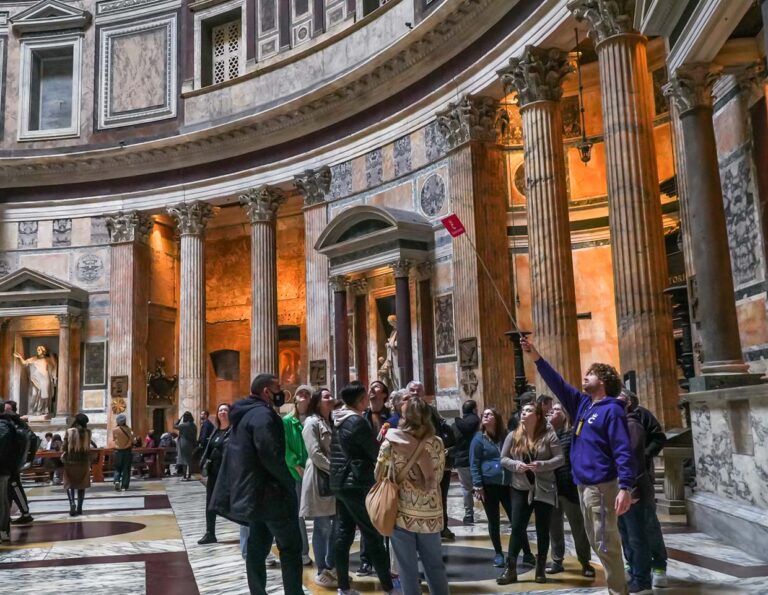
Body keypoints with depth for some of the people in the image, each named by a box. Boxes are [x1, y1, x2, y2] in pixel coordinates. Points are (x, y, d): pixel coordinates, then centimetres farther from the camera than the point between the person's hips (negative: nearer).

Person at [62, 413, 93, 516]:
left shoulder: (69, 431, -6)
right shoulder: (87, 432, -1)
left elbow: (64, 446, -4)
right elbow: (88, 447, 5)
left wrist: (63, 456, 9)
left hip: (70, 460, -2)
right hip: (84, 461, 2)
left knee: (69, 483, 8)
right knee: (82, 484, 9)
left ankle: (72, 502, -14)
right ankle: (79, 508, 10)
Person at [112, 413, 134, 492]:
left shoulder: (115, 430, -7)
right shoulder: (128, 429, -10)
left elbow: (113, 439, 7)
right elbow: (131, 440, -6)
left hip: (118, 451, 1)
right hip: (127, 451, -1)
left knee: (117, 468, 13)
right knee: (126, 469, 6)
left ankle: (116, 480, -12)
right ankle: (124, 486, 4)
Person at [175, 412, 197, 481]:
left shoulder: (184, 425, -15)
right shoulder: (193, 426, 6)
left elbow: (175, 426, -2)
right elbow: (195, 437, 9)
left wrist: (180, 419, 1)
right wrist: (193, 446, 15)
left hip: (184, 445, -6)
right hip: (191, 445, 6)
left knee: (184, 460, -2)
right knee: (189, 460, 11)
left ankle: (185, 476, -2)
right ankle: (189, 475, 14)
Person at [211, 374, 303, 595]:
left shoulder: (244, 414, 15)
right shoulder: (263, 414, -16)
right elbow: (271, 456, -24)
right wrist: (290, 483, -12)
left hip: (251, 492, 10)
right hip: (268, 493, -10)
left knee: (257, 546, 12)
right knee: (290, 546, -3)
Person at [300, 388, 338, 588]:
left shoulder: (331, 423, 17)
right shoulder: (312, 423, -7)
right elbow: (315, 454, -17)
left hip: (334, 479, 8)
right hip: (320, 478, -8)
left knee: (335, 526, 10)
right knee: (322, 527, -2)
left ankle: (332, 567, 20)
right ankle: (321, 572, 7)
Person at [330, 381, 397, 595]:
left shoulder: (338, 420, 9)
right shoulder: (357, 421, -17)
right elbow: (376, 453, -13)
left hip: (340, 483, 8)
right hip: (357, 484, -8)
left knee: (344, 533, 11)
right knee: (373, 535, -3)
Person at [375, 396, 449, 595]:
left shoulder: (391, 442, -10)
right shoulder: (436, 444, -6)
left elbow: (379, 475, -1)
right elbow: (438, 477, 3)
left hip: (402, 513, -1)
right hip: (430, 514, 2)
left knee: (408, 569, 9)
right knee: (435, 566, 16)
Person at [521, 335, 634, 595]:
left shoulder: (612, 410, -11)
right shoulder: (583, 404, 12)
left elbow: (623, 451, -18)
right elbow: (558, 384, 16)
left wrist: (625, 488, -26)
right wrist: (536, 358, 9)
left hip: (602, 486, -9)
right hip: (583, 484, 9)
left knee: (606, 543, -5)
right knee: (597, 542, 15)